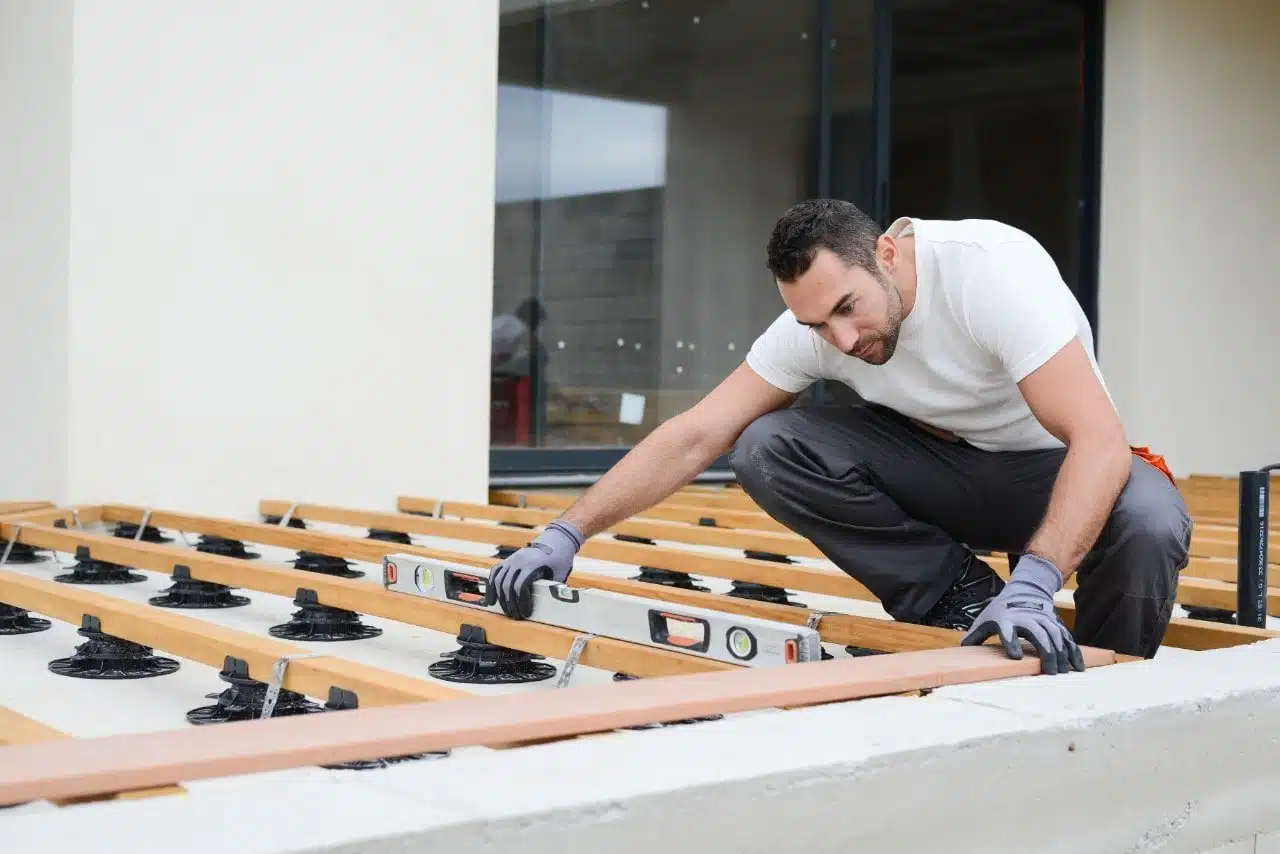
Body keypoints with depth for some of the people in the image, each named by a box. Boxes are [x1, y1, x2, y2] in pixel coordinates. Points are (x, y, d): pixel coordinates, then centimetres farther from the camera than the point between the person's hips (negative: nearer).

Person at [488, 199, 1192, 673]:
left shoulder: (994, 270, -31)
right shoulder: (812, 324, -16)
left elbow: (1100, 439, -38)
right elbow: (693, 438, -14)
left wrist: (1034, 583, -51)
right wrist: (567, 532, -23)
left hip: (1054, 467, -3)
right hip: (941, 461, 4)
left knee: (1147, 522, -39)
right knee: (767, 448, -21)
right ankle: (963, 600, -10)